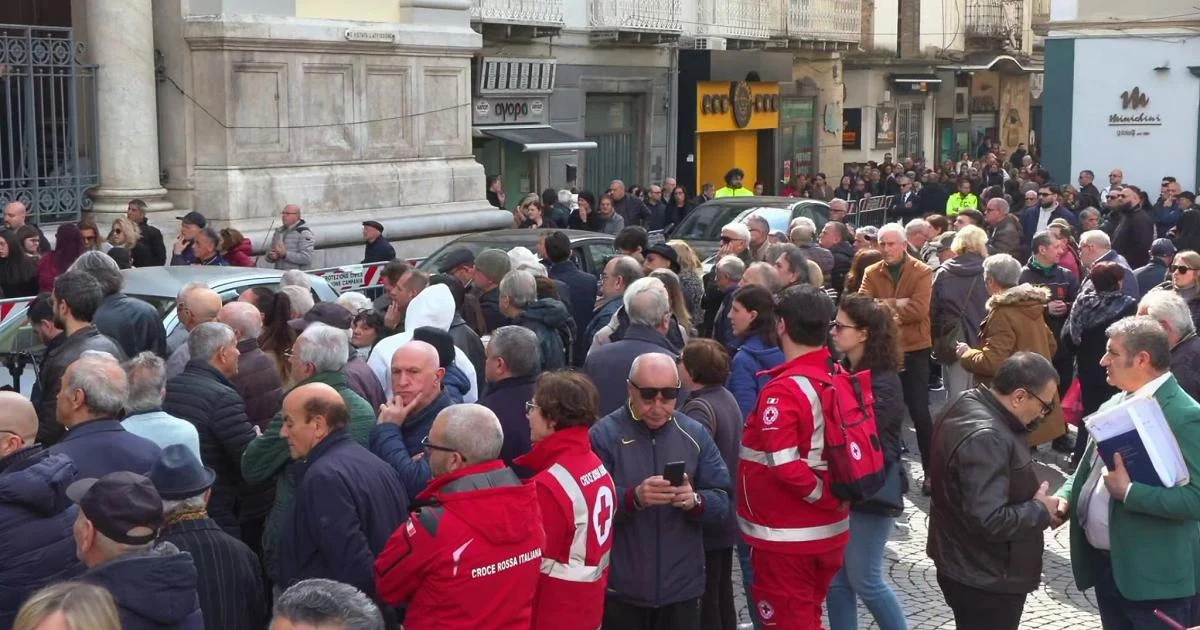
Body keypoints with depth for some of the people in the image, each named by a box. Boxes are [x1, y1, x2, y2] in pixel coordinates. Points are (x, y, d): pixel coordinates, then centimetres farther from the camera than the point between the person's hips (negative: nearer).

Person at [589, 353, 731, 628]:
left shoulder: (695, 434, 5)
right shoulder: (603, 434, -5)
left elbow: (722, 503, 2)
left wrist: (695, 501, -19)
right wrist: (633, 497, -28)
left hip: (682, 588, 3)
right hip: (620, 590, -3)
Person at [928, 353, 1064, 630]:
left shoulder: (969, 405, 2)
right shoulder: (984, 438, -30)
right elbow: (990, 521, -33)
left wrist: (1034, 501, 1)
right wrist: (1042, 510, -18)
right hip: (984, 579, -10)